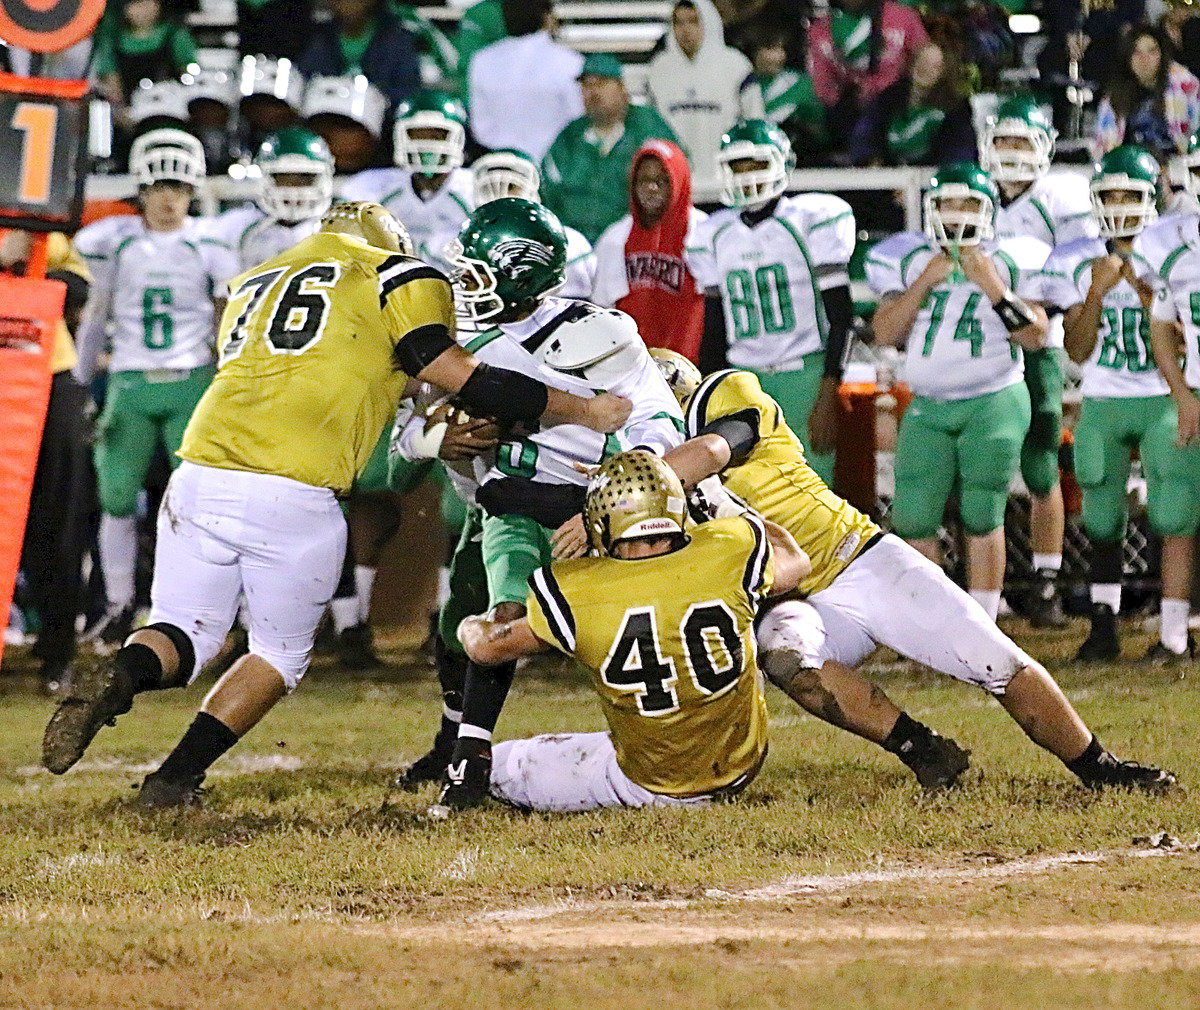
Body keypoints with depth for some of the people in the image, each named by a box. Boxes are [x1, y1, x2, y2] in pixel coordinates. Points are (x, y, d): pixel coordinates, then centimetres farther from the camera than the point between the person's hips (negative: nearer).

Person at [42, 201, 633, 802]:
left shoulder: (254, 285, 29)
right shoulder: (397, 279, 11)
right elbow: (466, 382, 4)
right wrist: (584, 411, 14)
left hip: (202, 476, 4)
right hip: (296, 499, -4)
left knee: (187, 637, 17)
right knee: (281, 653, 18)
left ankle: (117, 680, -15)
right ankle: (176, 777, 9)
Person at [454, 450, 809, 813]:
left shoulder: (571, 596, -18)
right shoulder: (731, 552, -14)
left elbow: (486, 647, 1)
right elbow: (794, 563, 12)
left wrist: (471, 628, 26)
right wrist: (720, 507, 28)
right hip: (743, 768, 1)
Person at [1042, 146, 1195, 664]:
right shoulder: (1079, 263, 3)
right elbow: (1079, 351, 1)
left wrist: (1146, 292, -18)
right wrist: (1096, 293, -12)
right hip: (1102, 403, 3)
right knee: (1102, 521, 3)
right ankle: (1103, 626, 12)